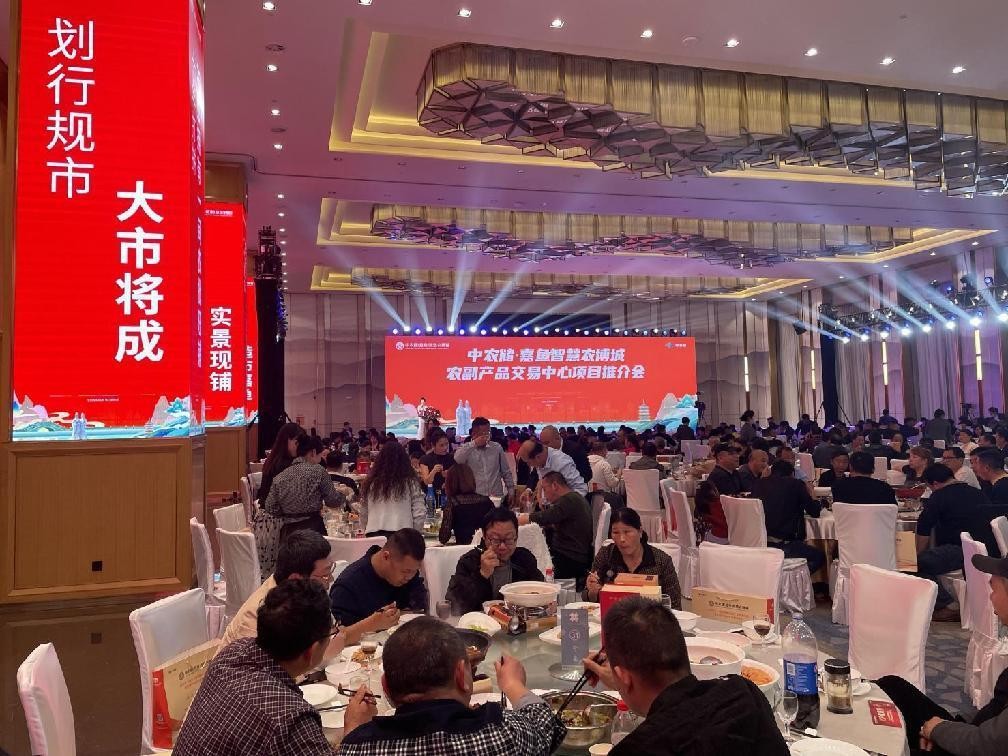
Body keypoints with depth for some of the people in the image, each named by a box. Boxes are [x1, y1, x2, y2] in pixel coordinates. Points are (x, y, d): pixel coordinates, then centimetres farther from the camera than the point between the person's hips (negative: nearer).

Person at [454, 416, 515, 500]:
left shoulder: (497, 447, 9)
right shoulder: (466, 448, 2)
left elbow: (506, 472, 14)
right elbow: (457, 461, -20)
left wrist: (511, 491, 9)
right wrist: (474, 444, -20)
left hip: (496, 496, 2)